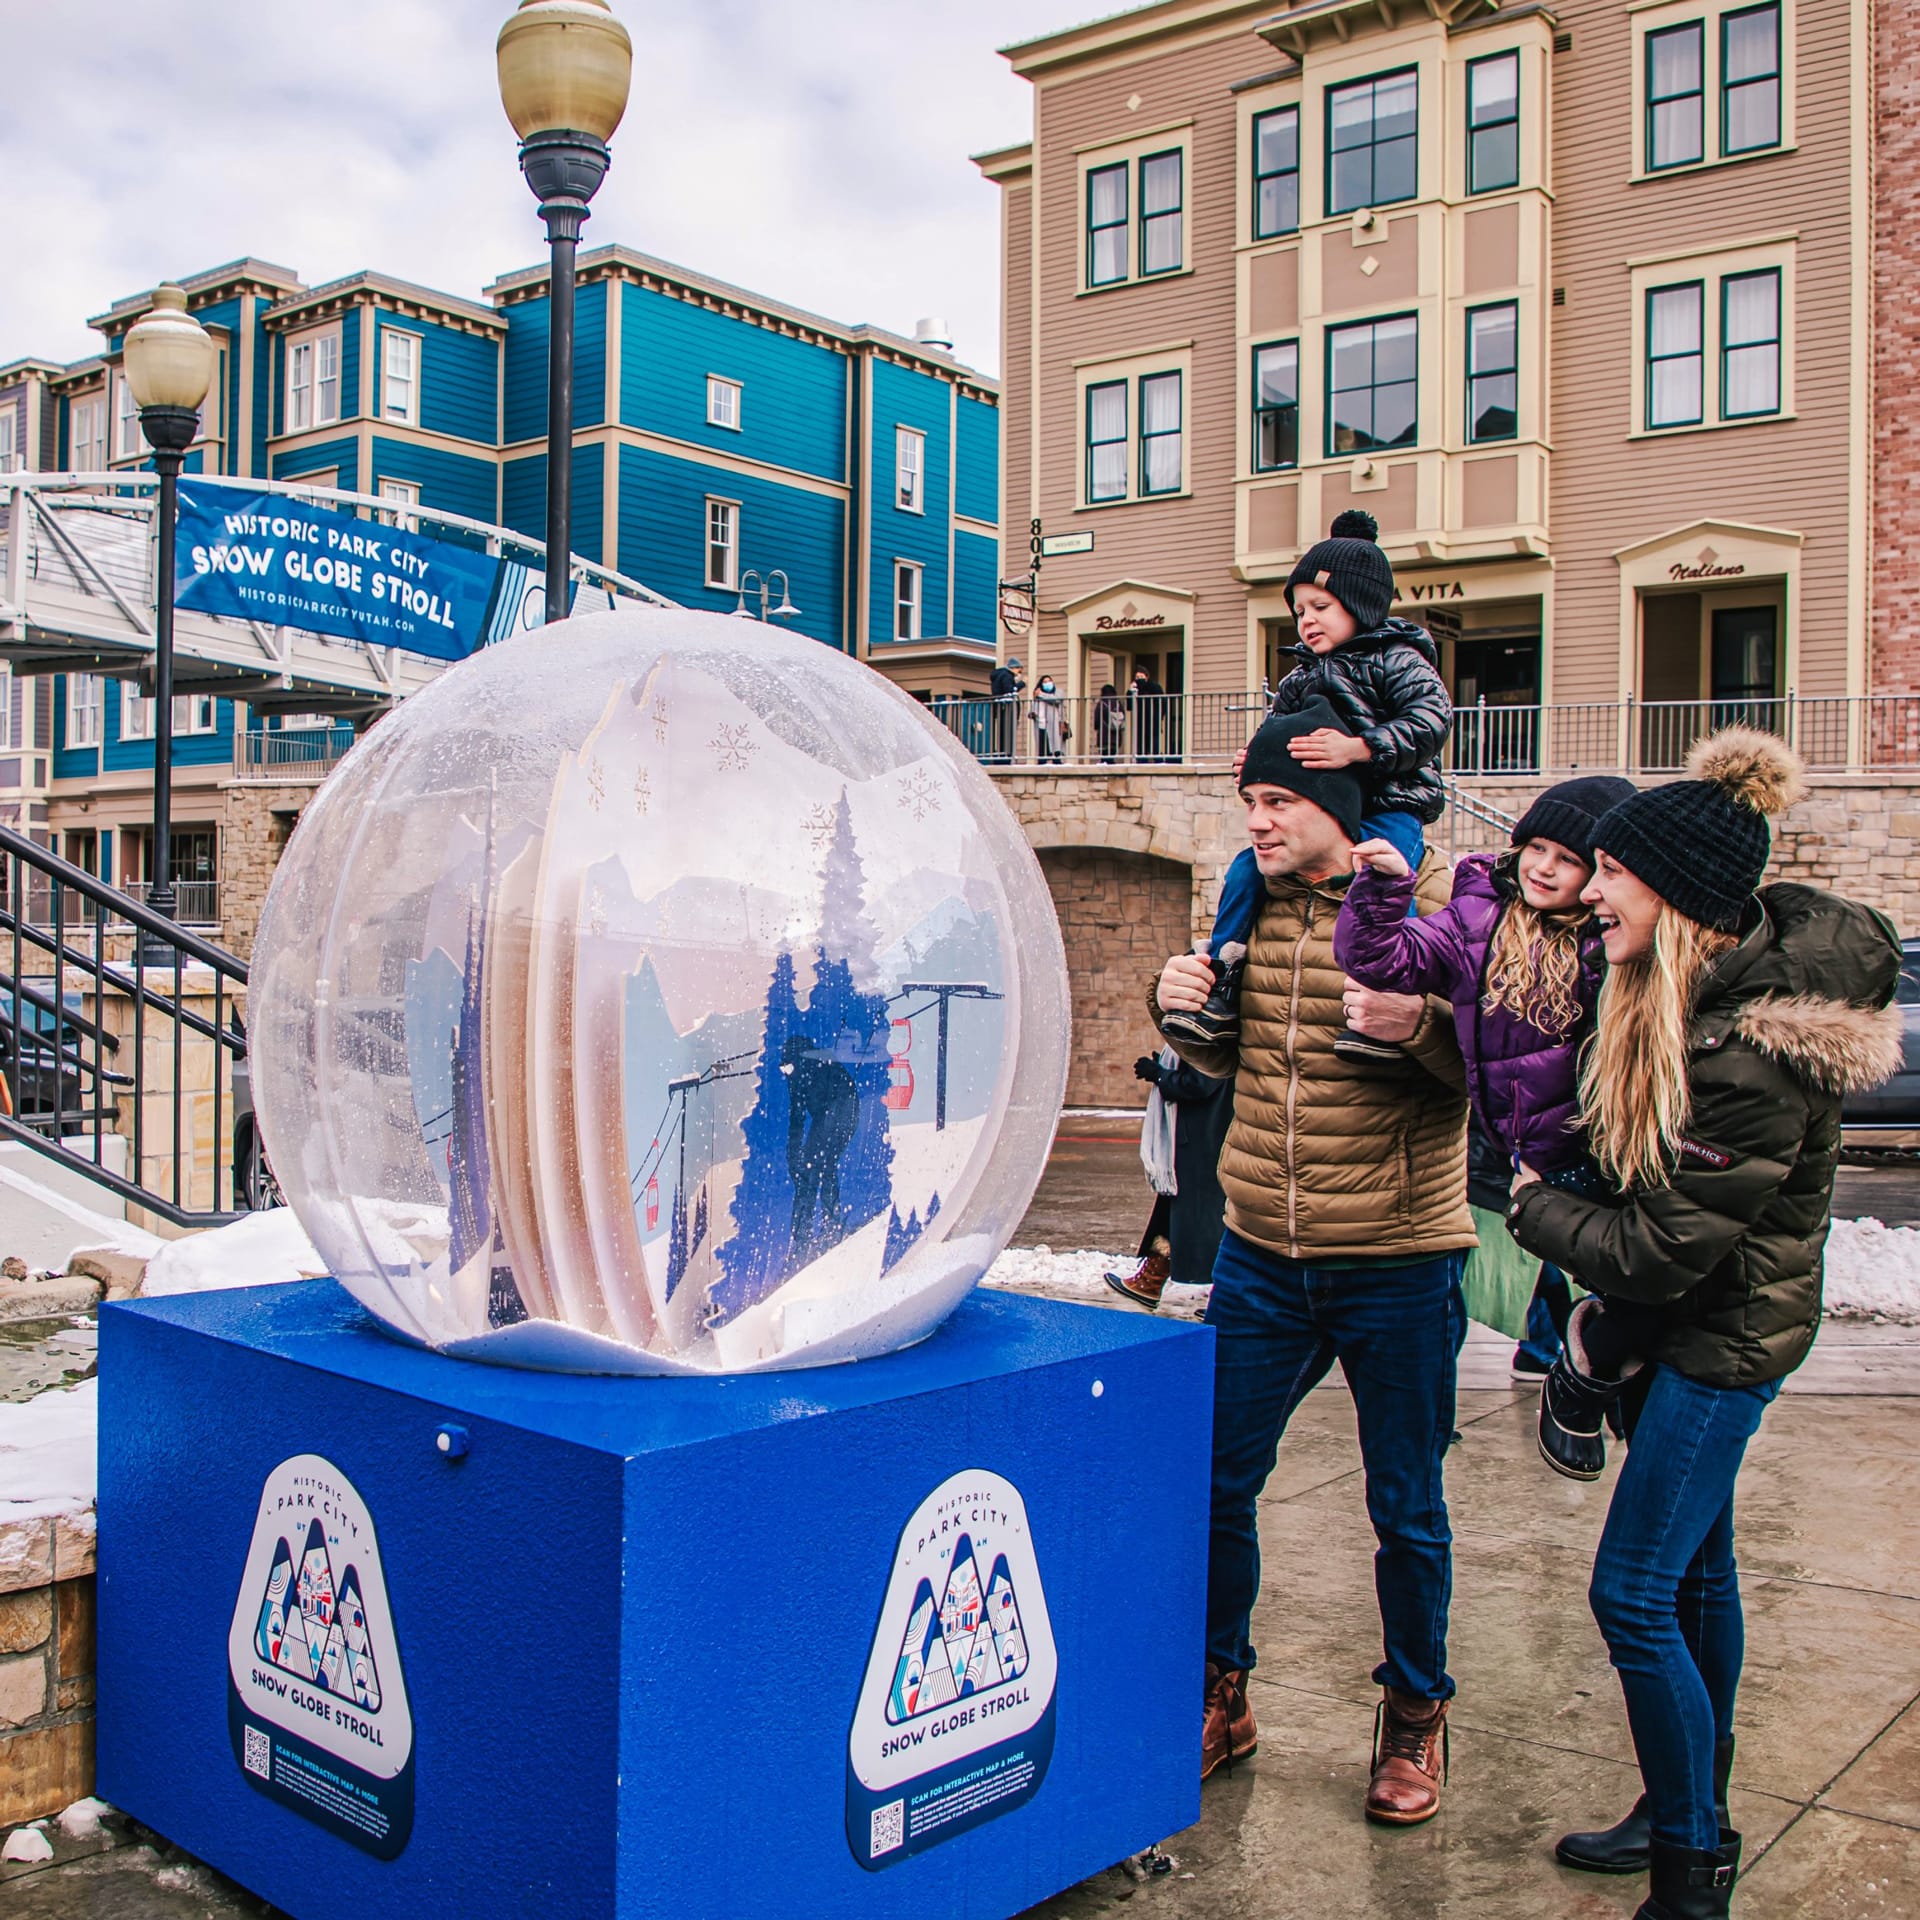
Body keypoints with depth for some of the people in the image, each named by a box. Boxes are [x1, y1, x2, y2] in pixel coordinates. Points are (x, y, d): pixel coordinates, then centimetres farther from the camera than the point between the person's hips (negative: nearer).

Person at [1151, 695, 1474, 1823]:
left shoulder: (1433, 901, -9)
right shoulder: (1253, 904, 6)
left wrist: (1418, 1022, -31)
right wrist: (1181, 1007, -3)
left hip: (1399, 1264, -4)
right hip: (1262, 1257, 4)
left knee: (1407, 1509, 10)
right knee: (1218, 1483, 10)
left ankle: (1416, 1715, 32)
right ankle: (1222, 1694, 31)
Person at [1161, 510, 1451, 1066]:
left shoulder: (1396, 660, -3)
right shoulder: (1299, 682, 18)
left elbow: (1432, 717, -19)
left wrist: (1358, 748, -29)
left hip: (1388, 807, -7)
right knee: (1247, 870, -6)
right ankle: (1221, 992, -3)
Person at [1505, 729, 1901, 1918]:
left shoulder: (1752, 1054, -30)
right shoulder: (1711, 977, -3)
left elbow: (1663, 1251, -23)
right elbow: (1650, 1176, 10)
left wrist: (1538, 1210, -8)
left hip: (1726, 1336, -9)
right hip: (1698, 1320, 9)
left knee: (1635, 1595, -4)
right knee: (1697, 1566, 19)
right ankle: (1693, 1816, 36)